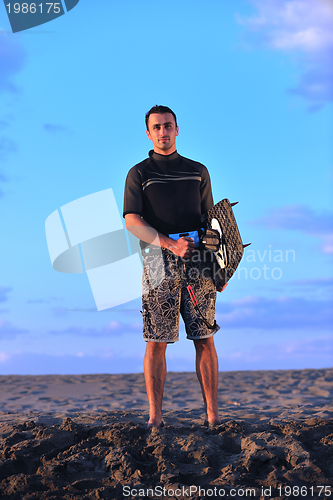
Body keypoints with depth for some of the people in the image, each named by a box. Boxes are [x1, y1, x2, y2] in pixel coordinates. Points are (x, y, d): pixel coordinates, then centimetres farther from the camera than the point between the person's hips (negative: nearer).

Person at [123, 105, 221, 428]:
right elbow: (132, 221, -1)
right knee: (156, 342, -4)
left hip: (197, 257, 2)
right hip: (159, 259, -2)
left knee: (205, 339, -2)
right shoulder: (139, 174, 10)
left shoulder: (198, 171, 19)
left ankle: (213, 416, 1)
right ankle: (155, 417, 2)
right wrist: (171, 244, -13)